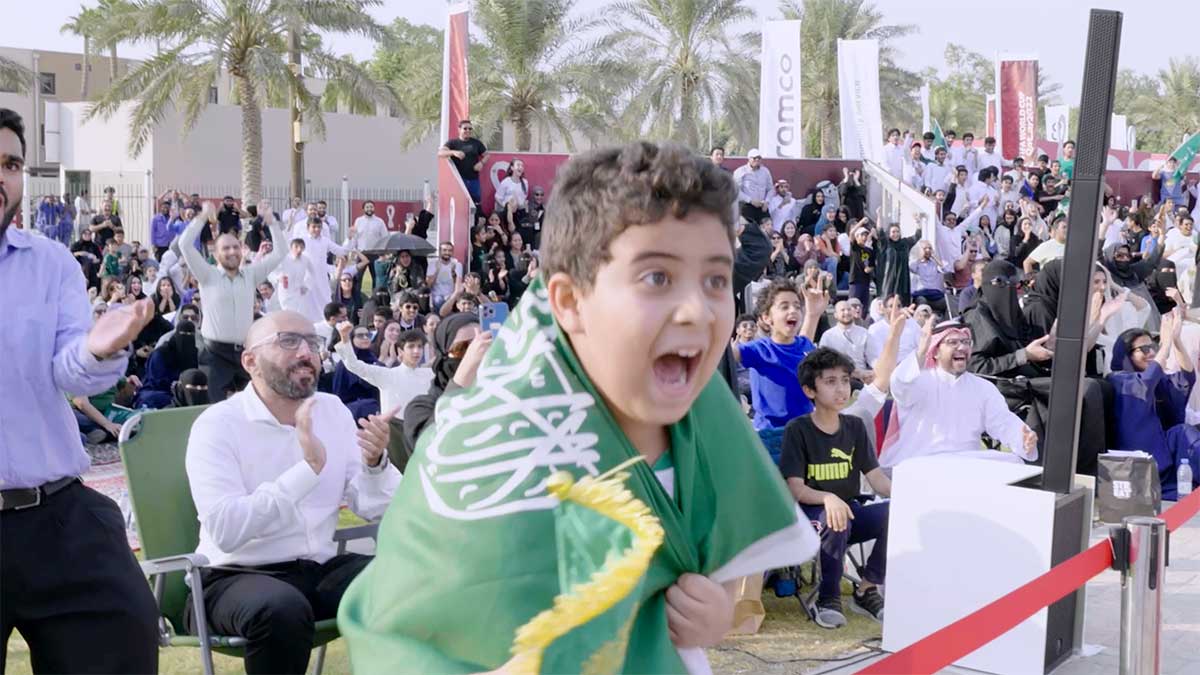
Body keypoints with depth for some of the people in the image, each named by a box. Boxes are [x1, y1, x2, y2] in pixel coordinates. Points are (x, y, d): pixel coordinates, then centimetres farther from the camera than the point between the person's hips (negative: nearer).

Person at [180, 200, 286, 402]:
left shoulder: (251, 275, 10)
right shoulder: (208, 276, 1)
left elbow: (280, 252, 9)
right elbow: (185, 245, -9)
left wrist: (270, 220, 1)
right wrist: (204, 217, -9)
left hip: (245, 352, 3)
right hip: (216, 353, -3)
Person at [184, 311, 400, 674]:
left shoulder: (332, 409, 7)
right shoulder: (217, 424, -10)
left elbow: (374, 507, 3)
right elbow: (226, 530, -25)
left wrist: (375, 463, -19)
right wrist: (308, 467, -29)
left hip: (321, 568, 5)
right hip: (239, 575, -4)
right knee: (283, 609, -36)